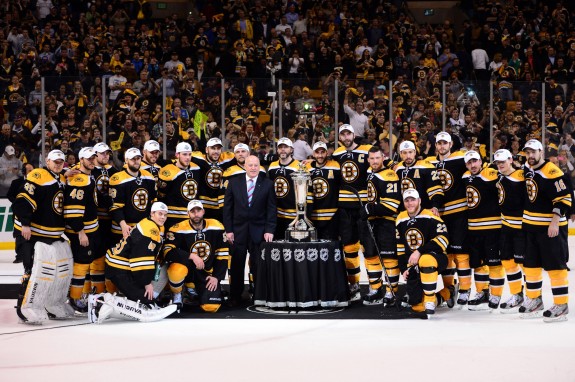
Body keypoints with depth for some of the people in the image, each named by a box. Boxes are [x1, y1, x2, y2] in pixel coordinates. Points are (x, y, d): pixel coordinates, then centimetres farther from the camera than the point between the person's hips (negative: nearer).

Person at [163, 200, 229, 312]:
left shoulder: (216, 227, -6)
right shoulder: (178, 229, -16)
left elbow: (223, 255, 0)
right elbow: (167, 252, -25)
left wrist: (216, 277, -6)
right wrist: (191, 256, -31)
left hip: (207, 274, 3)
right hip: (187, 269, -3)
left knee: (211, 307, -14)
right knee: (176, 270, -39)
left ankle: (194, 290, 24)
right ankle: (177, 296, -4)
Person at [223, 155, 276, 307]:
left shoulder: (267, 184, 2)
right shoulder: (234, 183, 4)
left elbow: (271, 209, 1)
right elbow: (227, 207, 4)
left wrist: (269, 230, -7)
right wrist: (228, 230, -2)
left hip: (259, 231, -1)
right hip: (238, 230, 1)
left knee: (259, 266, 0)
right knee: (236, 266, 5)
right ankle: (235, 298, 14)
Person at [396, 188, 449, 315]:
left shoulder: (430, 217, -15)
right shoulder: (401, 219, 5)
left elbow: (443, 239, -24)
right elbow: (400, 247, 13)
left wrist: (419, 252, -29)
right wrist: (403, 269, 7)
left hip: (436, 258, -5)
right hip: (413, 265, 6)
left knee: (425, 260, -43)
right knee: (417, 306, -4)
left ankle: (430, 300, -28)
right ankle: (438, 297, 29)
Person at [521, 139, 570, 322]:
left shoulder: (552, 172, -18)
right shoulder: (527, 169, 8)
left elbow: (564, 198, -20)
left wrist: (555, 222, -23)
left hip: (551, 226, -9)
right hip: (530, 225, 9)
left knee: (555, 265, -7)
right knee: (530, 264, 15)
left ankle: (561, 306, -3)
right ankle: (534, 300, 28)